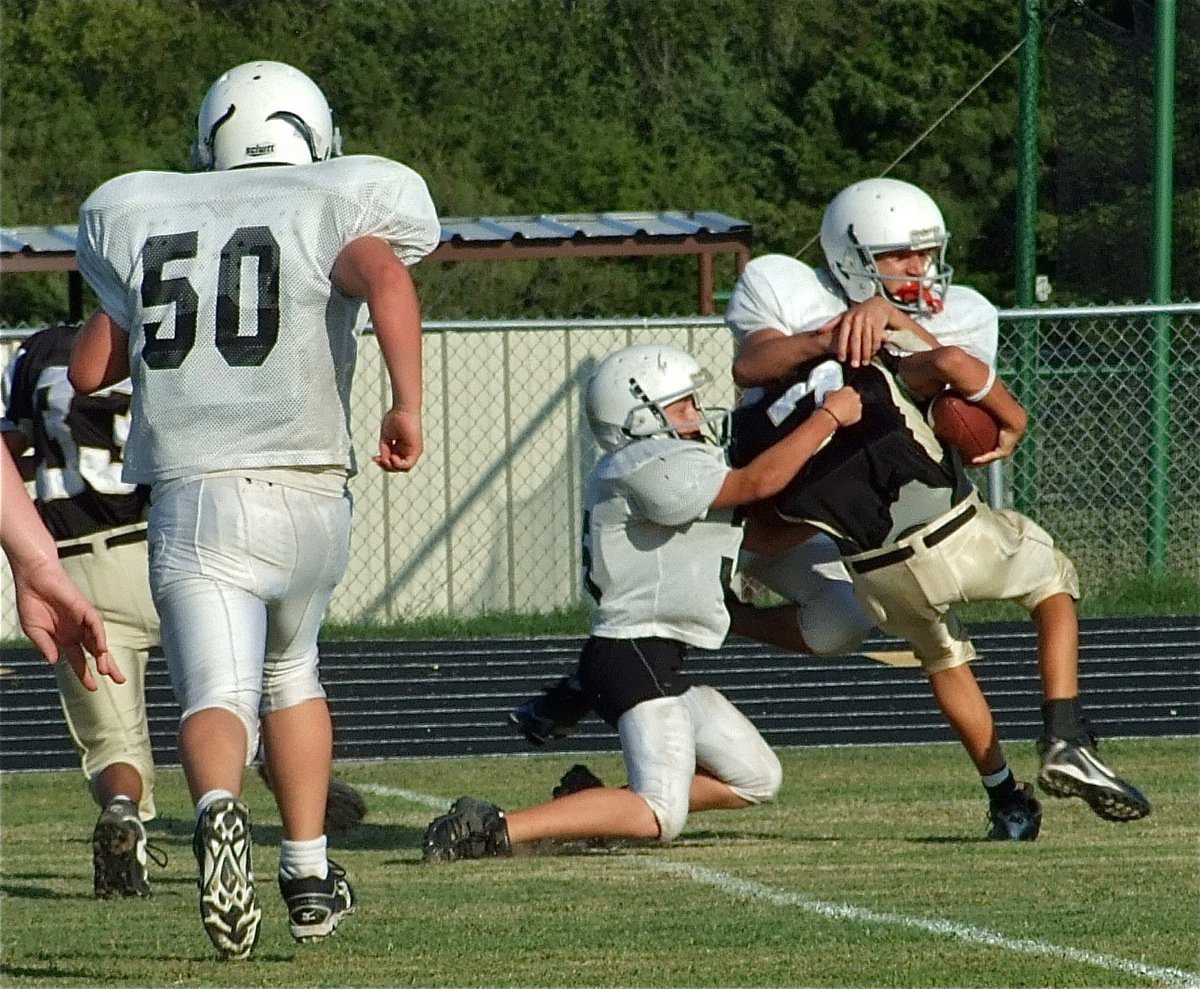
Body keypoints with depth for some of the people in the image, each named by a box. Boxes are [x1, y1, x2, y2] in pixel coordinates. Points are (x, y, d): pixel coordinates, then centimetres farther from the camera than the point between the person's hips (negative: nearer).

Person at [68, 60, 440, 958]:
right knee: (291, 673, 26)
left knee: (217, 695, -10)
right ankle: (310, 875, 27)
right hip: (305, 491, 0)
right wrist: (408, 404, -15)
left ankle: (219, 809, -43)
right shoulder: (329, 209, 6)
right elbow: (385, 277, -18)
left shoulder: (139, 218, 16)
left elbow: (89, 371, 22)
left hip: (189, 499, 0)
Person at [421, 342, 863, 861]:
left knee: (756, 779, 17)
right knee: (659, 816, -21)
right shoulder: (648, 468, -14)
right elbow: (758, 482, -14)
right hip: (635, 656, -11)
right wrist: (829, 417, -4)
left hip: (662, 662, 11)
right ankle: (495, 829, -25)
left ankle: (590, 807, 14)